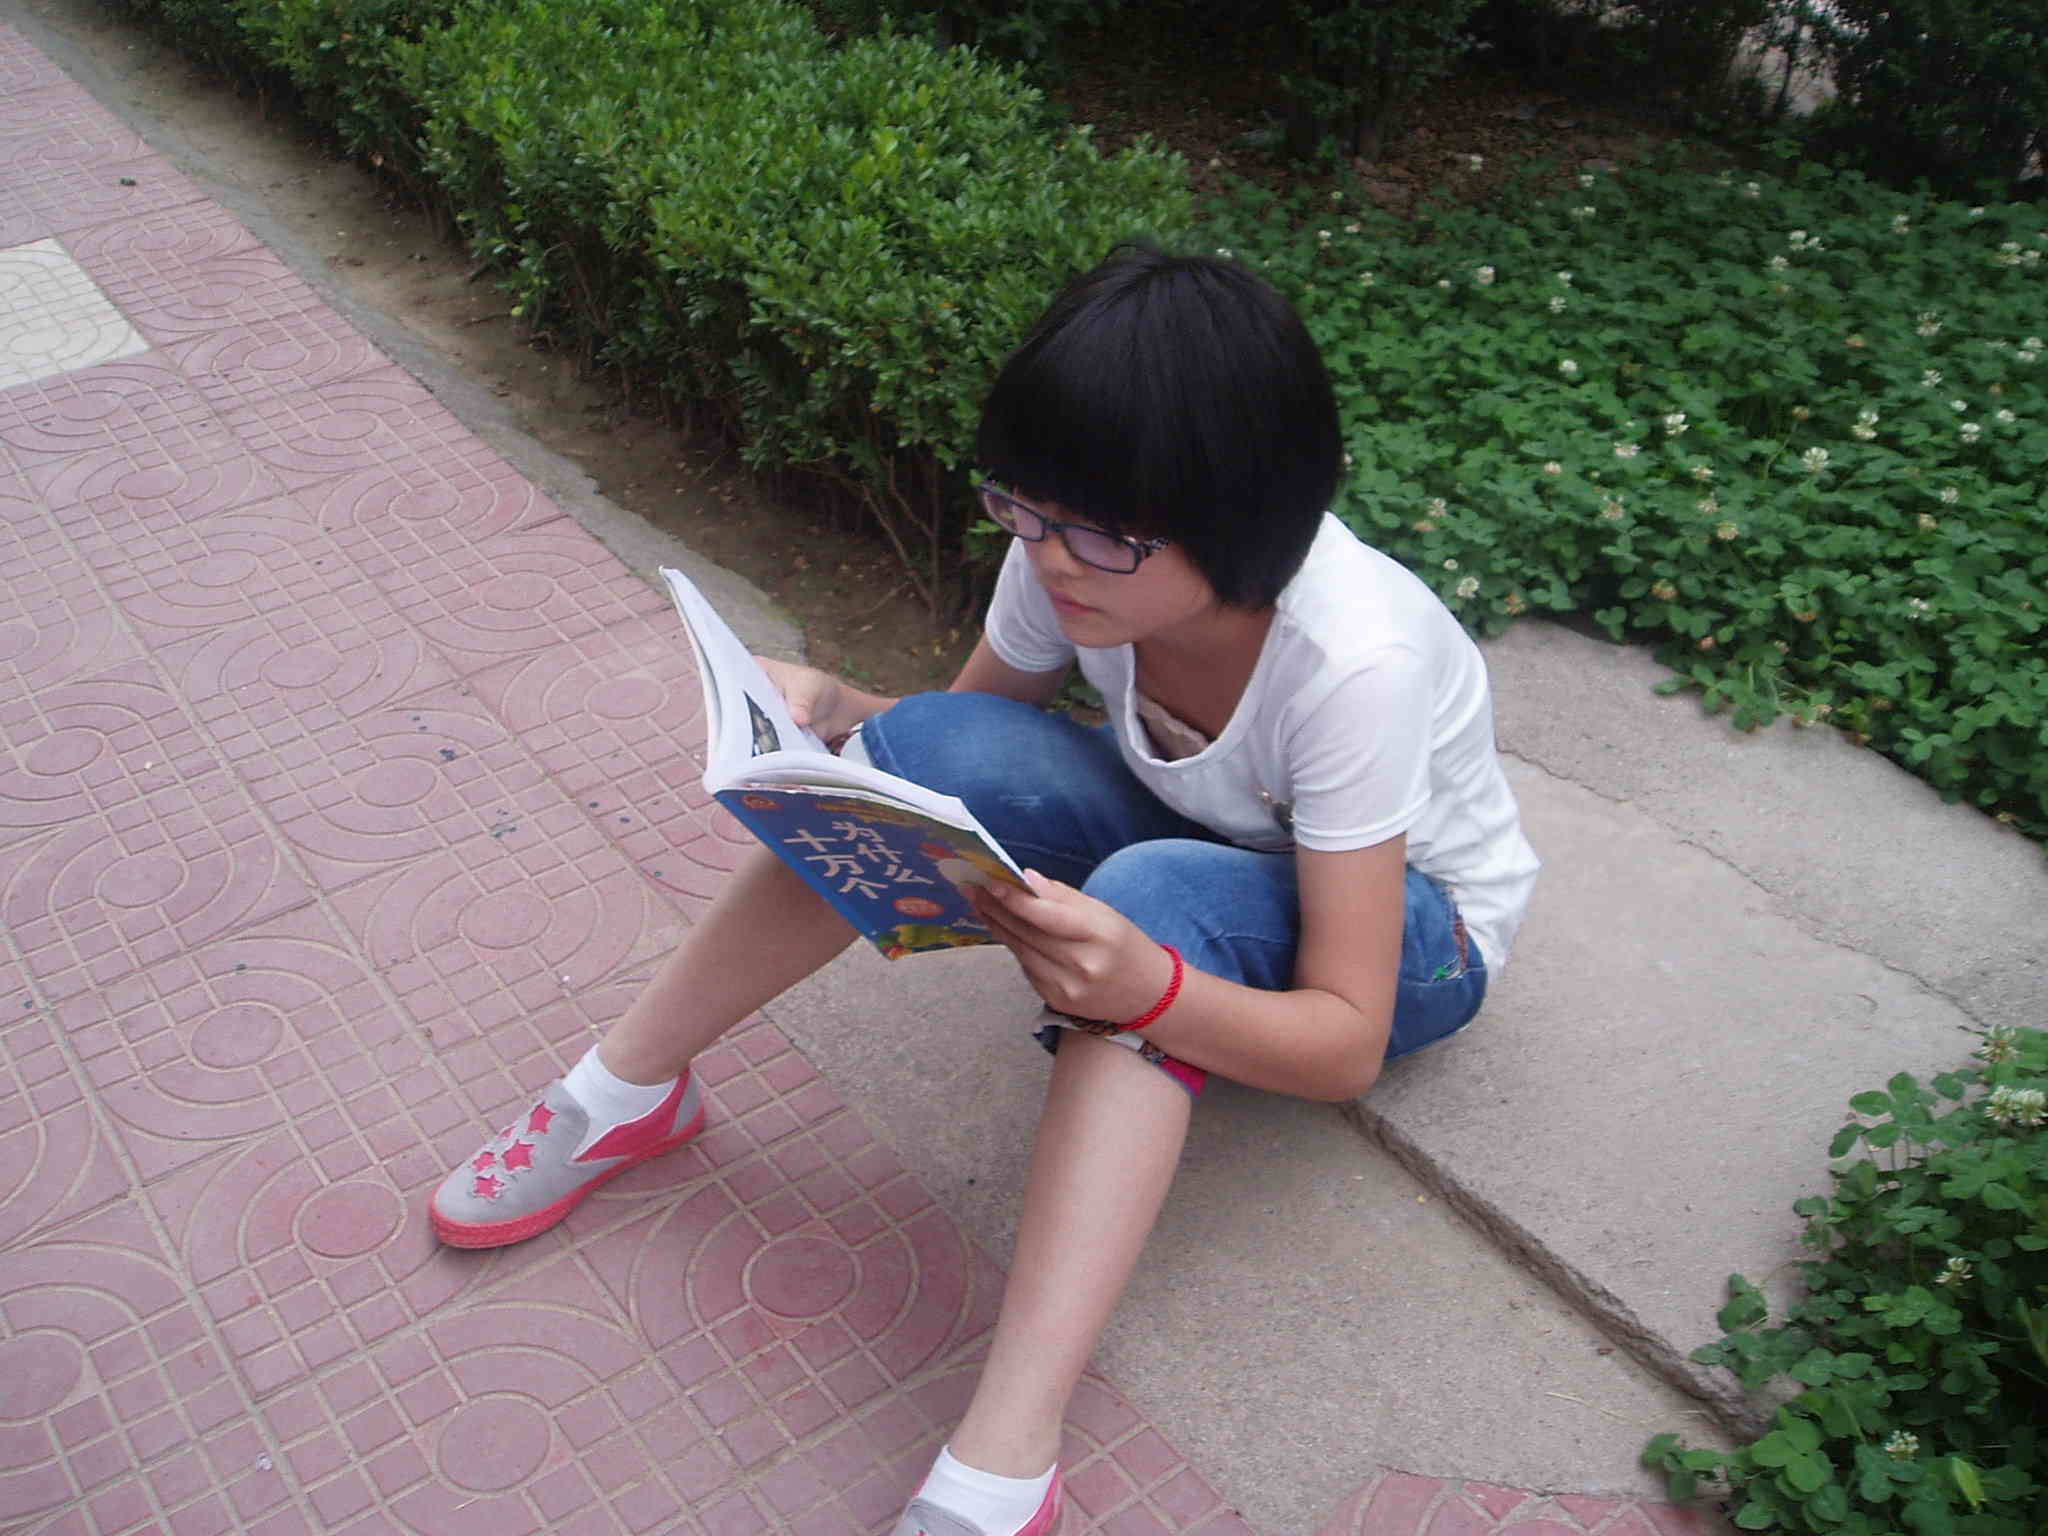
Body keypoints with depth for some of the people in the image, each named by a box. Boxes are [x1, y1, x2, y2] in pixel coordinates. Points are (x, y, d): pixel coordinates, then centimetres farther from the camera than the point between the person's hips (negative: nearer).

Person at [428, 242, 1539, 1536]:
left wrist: (1146, 987, -51)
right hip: (1190, 852, 5)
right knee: (942, 746, -25)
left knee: (1159, 891, -39)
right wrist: (841, 717, -27)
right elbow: (951, 765, -5)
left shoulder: (1355, 661, -35)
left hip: (1413, 929, -4)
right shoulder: (1078, 560, -20)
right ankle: (624, 1094, -10)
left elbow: (1346, 1043, -32)